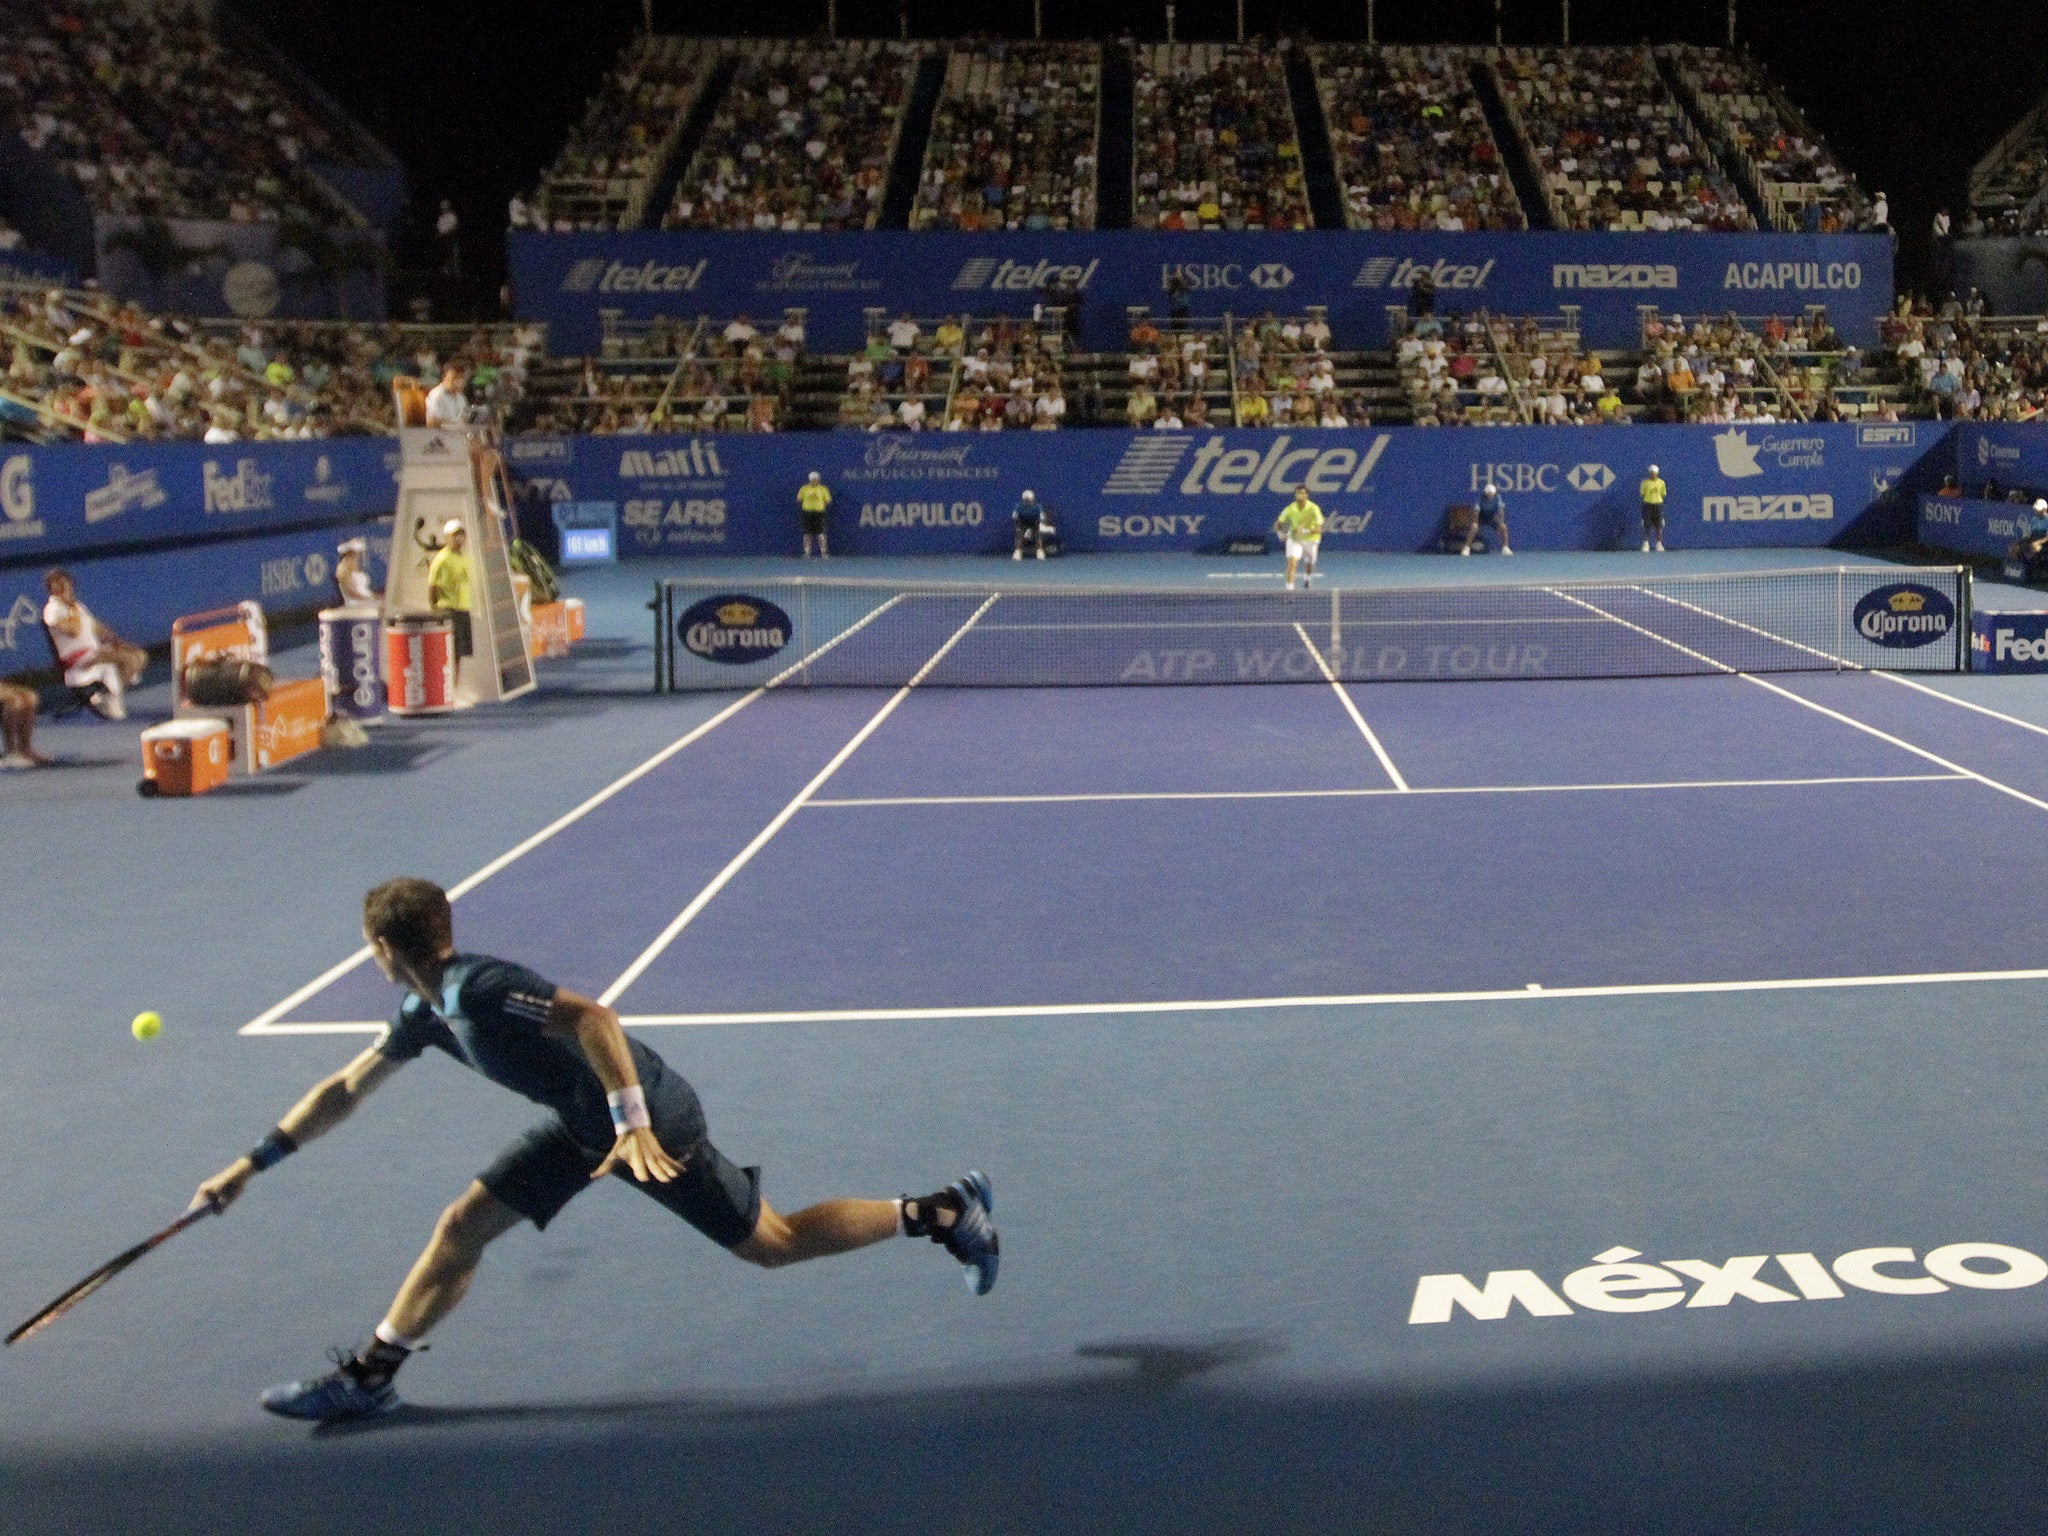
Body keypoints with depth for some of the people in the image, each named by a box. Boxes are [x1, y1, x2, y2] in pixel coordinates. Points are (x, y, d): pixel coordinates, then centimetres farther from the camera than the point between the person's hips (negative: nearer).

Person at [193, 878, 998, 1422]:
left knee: (775, 1245, 0)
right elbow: (343, 1089, 16)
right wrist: (252, 1164, 18)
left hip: (648, 1121, -9)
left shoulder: (479, 987, -25)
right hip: (584, 1123, 9)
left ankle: (944, 1211, 10)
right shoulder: (425, 1012, 5)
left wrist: (632, 1122, -41)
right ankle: (369, 1375, 18)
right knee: (462, 1226, 4)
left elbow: (594, 1017, -35)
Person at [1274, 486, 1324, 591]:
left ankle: (1307, 576, 52)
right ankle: (1289, 588, -20)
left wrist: (1305, 531, -42)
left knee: (1309, 567, 15)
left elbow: (1319, 529, -27)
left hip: (1311, 540, 0)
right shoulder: (1290, 508, -14)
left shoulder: (1314, 508, -22)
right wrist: (1280, 532, -25)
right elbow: (1277, 524, -3)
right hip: (1294, 539, 0)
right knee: (1291, 562, -22)